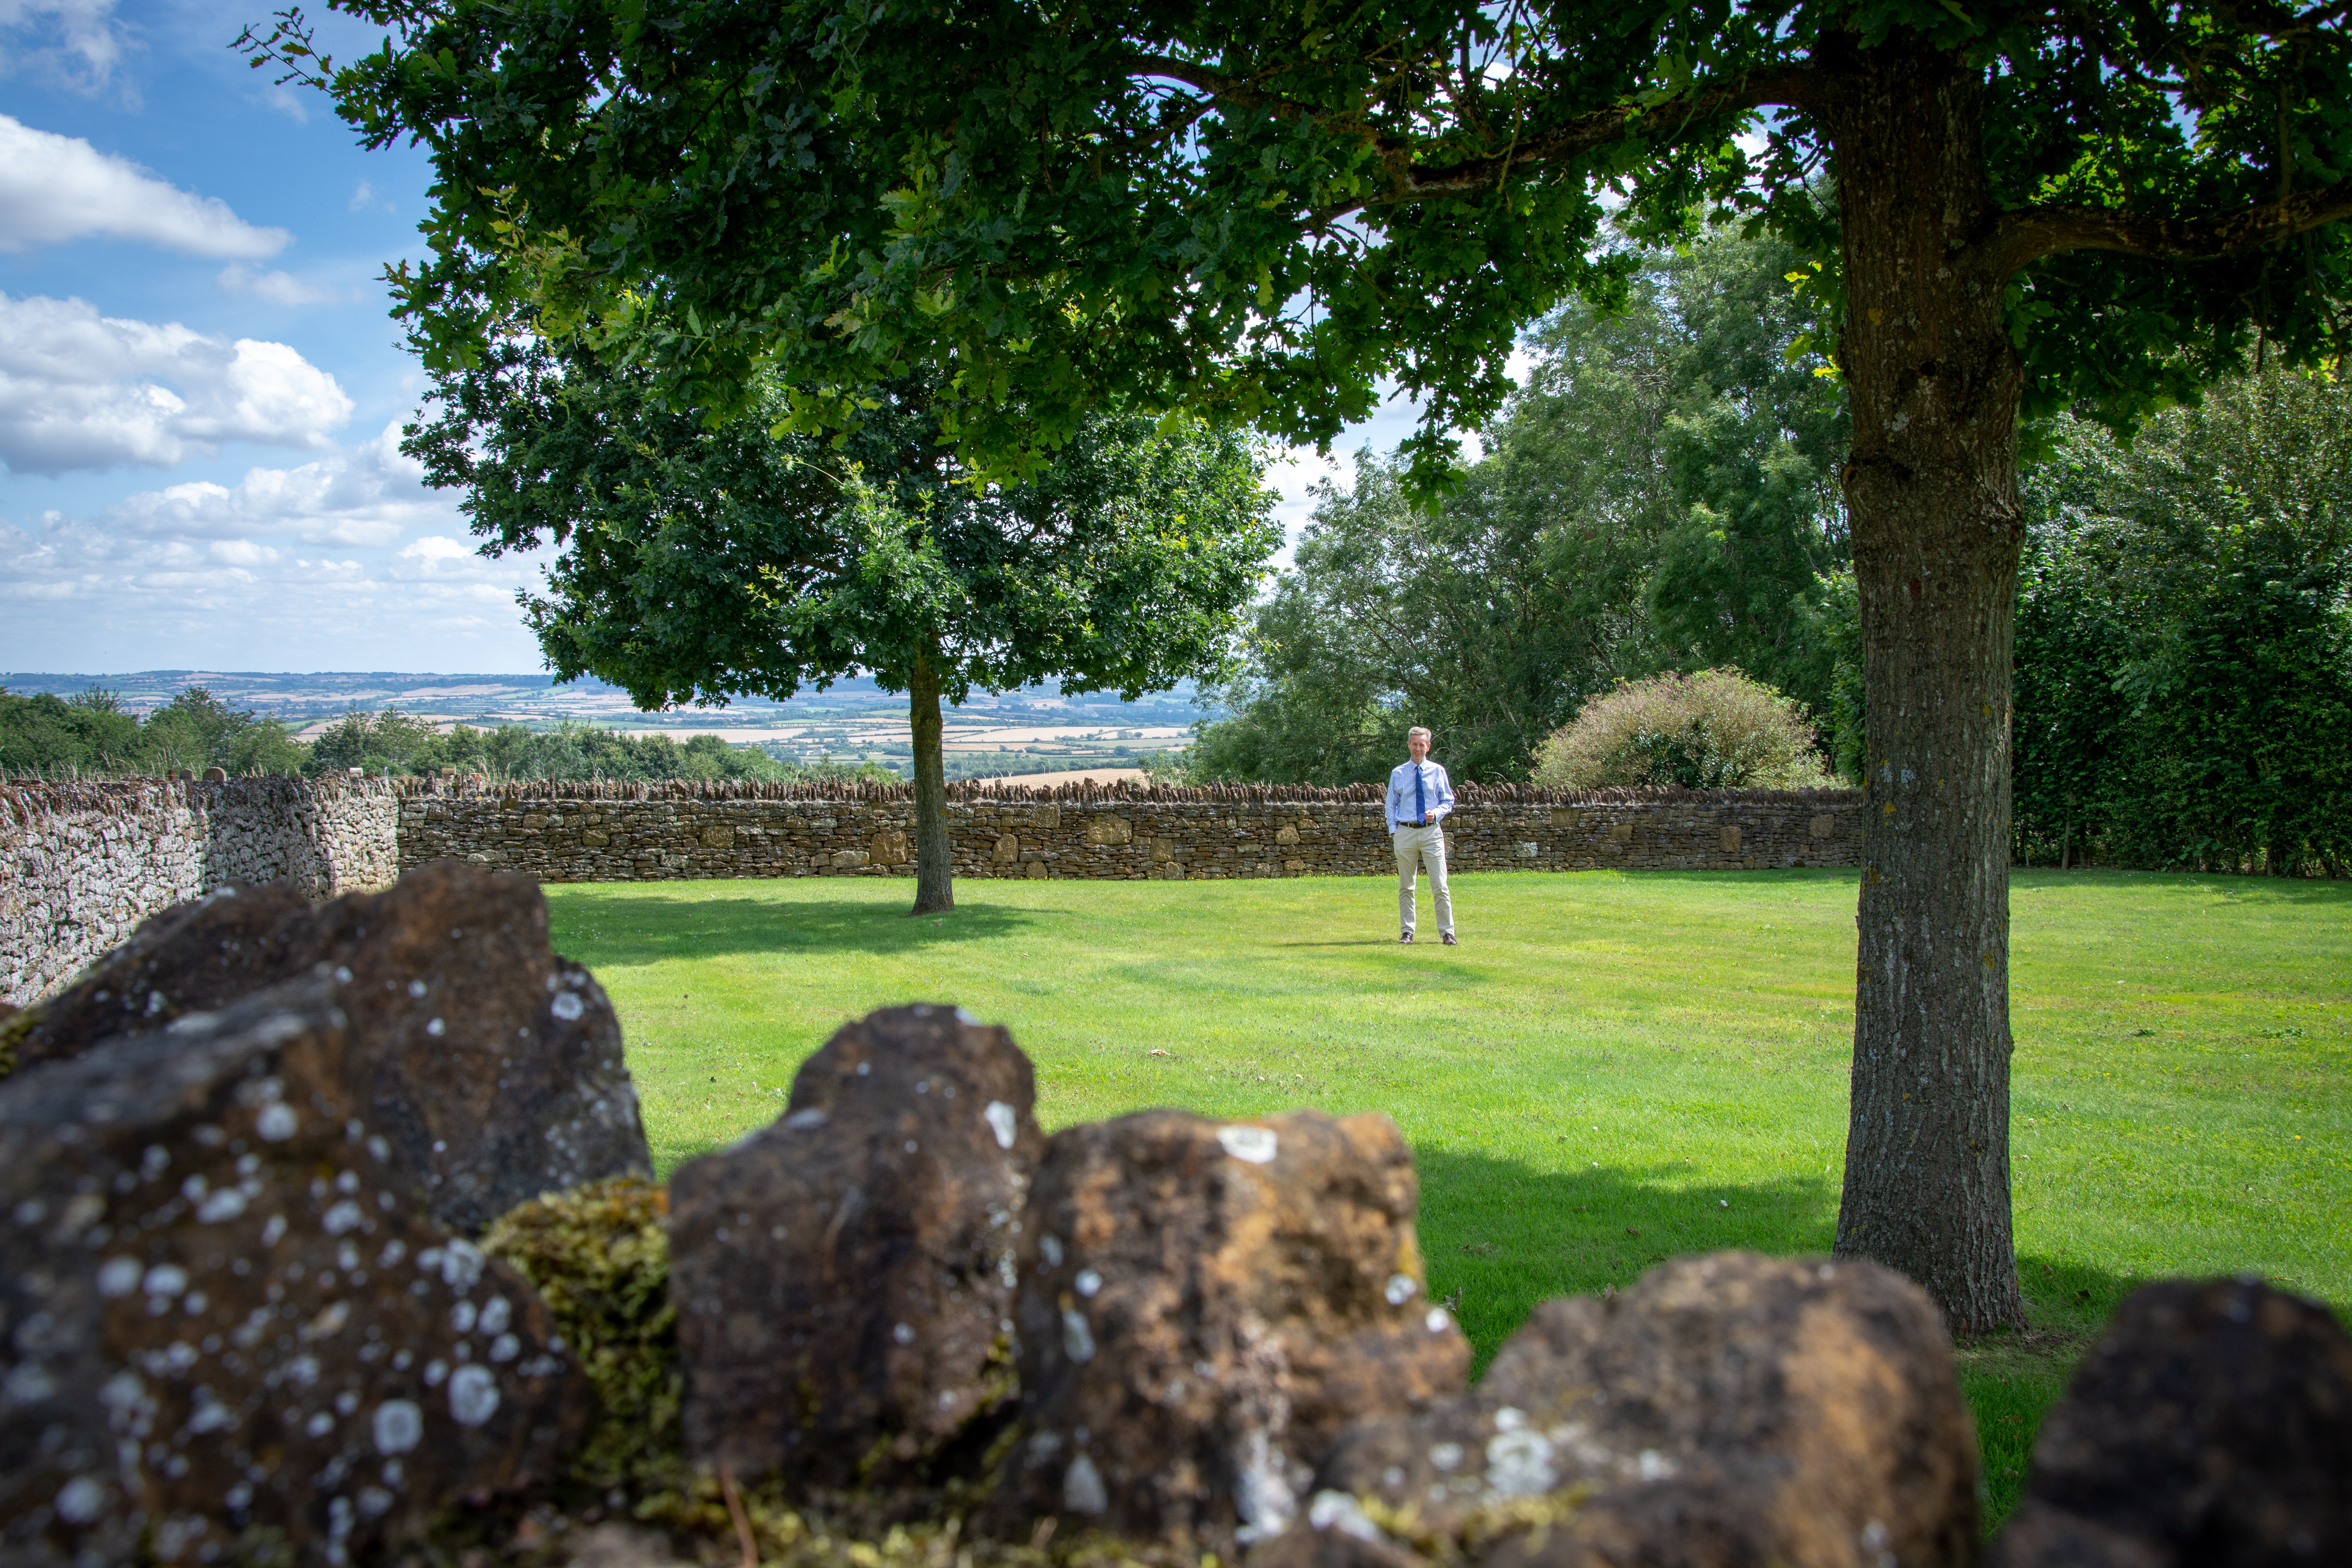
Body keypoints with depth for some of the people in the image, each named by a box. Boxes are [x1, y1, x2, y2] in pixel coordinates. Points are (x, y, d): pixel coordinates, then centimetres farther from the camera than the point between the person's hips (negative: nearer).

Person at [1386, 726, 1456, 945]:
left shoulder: (1438, 772, 7)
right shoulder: (1398, 774, 10)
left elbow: (1448, 801, 11)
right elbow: (1391, 805, 14)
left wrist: (1436, 813, -9)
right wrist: (1393, 830, 2)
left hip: (1431, 831, -1)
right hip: (1405, 832, 1)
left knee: (1440, 886, -6)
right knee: (1406, 886, 5)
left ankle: (1447, 933, -1)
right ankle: (1408, 932, 12)